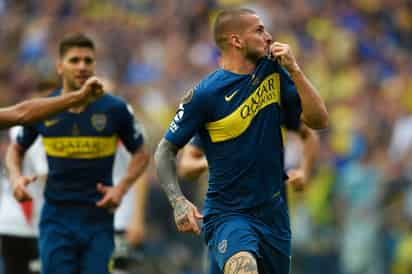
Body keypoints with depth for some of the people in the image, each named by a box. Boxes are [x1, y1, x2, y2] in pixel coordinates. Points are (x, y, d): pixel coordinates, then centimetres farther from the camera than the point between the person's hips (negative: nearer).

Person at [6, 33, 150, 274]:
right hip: (57, 217, 1)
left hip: (98, 216, -1)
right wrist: (16, 177, -3)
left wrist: (121, 188, -7)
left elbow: (141, 154, 9)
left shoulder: (115, 109, -3)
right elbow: (16, 149, 18)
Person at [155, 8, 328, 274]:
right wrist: (178, 201, -18)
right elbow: (166, 151, -4)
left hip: (273, 211, 6)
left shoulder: (273, 73, 3)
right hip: (227, 213, -6)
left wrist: (294, 70, -9)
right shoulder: (205, 94, -11)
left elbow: (319, 120, 1)